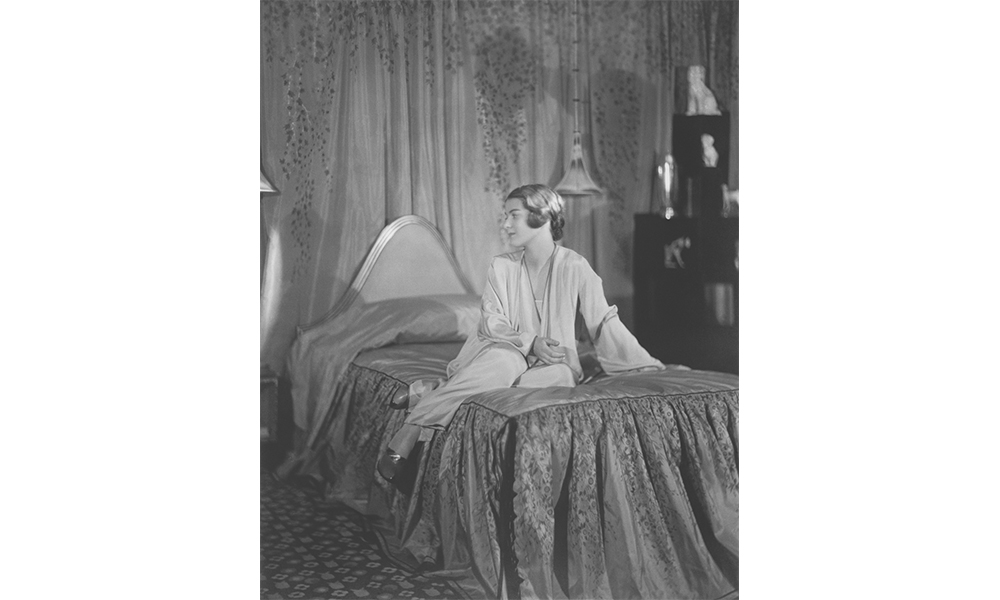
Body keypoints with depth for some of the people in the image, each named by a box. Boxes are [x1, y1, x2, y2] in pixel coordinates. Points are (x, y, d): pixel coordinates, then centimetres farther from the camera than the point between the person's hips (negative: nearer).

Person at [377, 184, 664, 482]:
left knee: (560, 375, -35)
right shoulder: (501, 266, 3)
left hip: (555, 361, 0)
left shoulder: (574, 267, -3)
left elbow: (604, 323, 1)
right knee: (505, 358, -35)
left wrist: (650, 366, -2)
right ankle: (407, 434, -46)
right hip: (506, 353, 0)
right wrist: (531, 342, -21)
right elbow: (492, 323, -2)